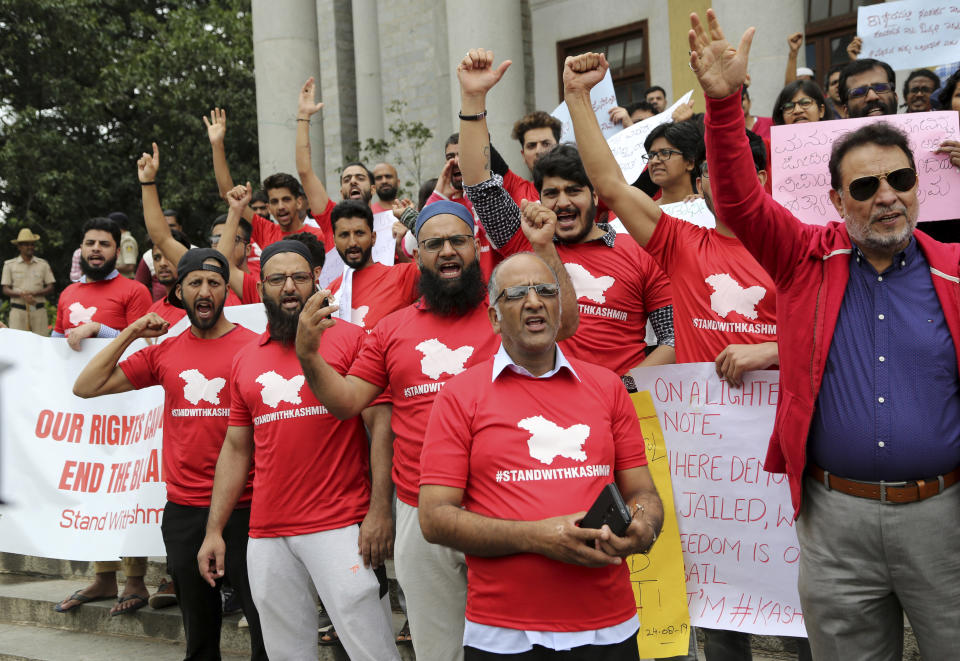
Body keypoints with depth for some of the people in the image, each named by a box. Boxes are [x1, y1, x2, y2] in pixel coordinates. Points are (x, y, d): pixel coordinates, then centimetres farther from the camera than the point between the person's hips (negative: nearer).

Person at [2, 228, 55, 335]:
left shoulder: (43, 264, 13)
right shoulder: (10, 265, 10)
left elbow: (50, 288, 8)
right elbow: (5, 290, 5)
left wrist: (34, 293, -12)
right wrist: (22, 295, -15)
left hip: (39, 310, 1)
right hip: (18, 310, -1)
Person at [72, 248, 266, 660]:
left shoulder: (253, 347, -4)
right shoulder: (164, 353, 7)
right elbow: (85, 387, 8)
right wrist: (130, 333, 1)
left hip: (243, 509, -4)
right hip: (182, 509, 4)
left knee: (266, 624, 1)